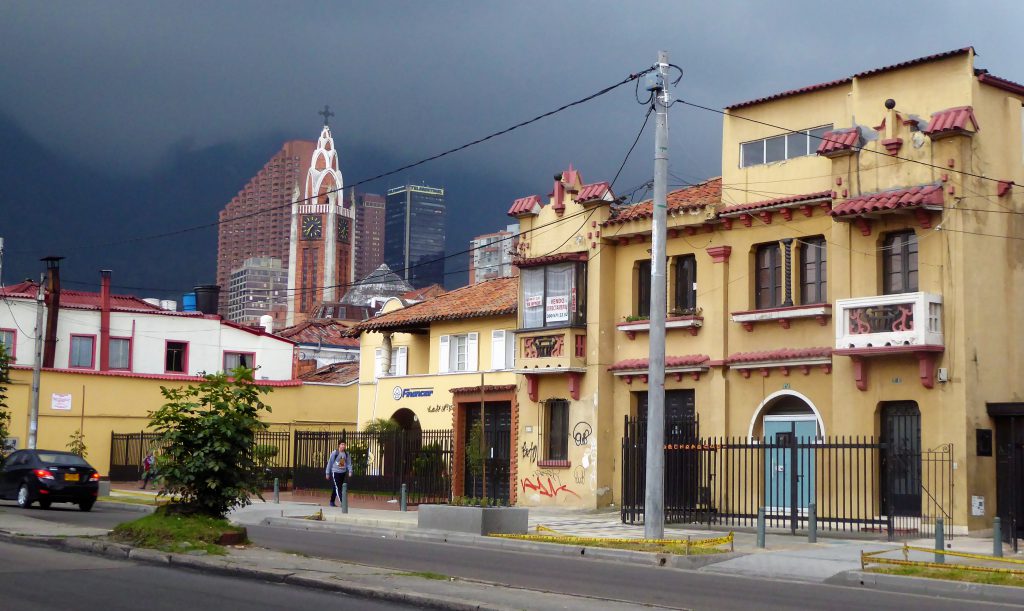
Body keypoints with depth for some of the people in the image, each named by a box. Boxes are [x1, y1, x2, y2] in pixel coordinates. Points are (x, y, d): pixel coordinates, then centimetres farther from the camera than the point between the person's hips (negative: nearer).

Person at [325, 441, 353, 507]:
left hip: (343, 473, 5)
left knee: (337, 488, 12)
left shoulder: (346, 454, 5)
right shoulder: (334, 453, -7)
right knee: (337, 488, -12)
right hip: (335, 472, -5)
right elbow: (330, 463, -1)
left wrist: (350, 471, -12)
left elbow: (349, 463, 4)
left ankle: (332, 502, 24)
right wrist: (327, 473, 1)